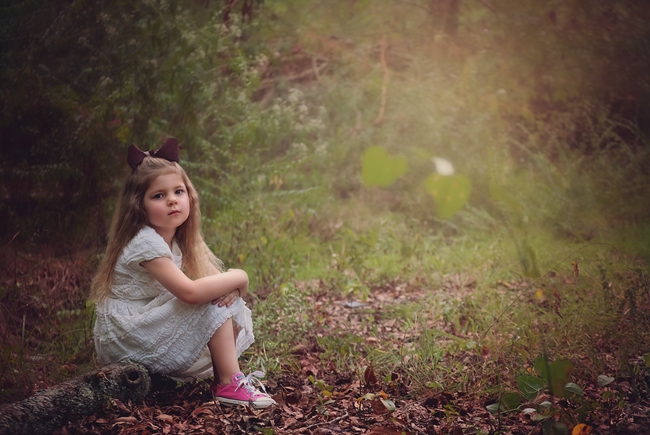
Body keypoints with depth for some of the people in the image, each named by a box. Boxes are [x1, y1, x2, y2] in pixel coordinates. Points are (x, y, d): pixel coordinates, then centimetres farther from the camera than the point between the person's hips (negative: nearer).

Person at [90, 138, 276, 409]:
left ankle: (224, 377, 1)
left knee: (230, 304, 2)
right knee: (213, 304, -21)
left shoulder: (176, 239, 7)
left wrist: (230, 285, -19)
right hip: (126, 342, -9)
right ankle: (230, 384, -14)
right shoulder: (146, 243, -21)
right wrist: (237, 277, -21)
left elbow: (213, 277, 6)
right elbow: (189, 292, -34)